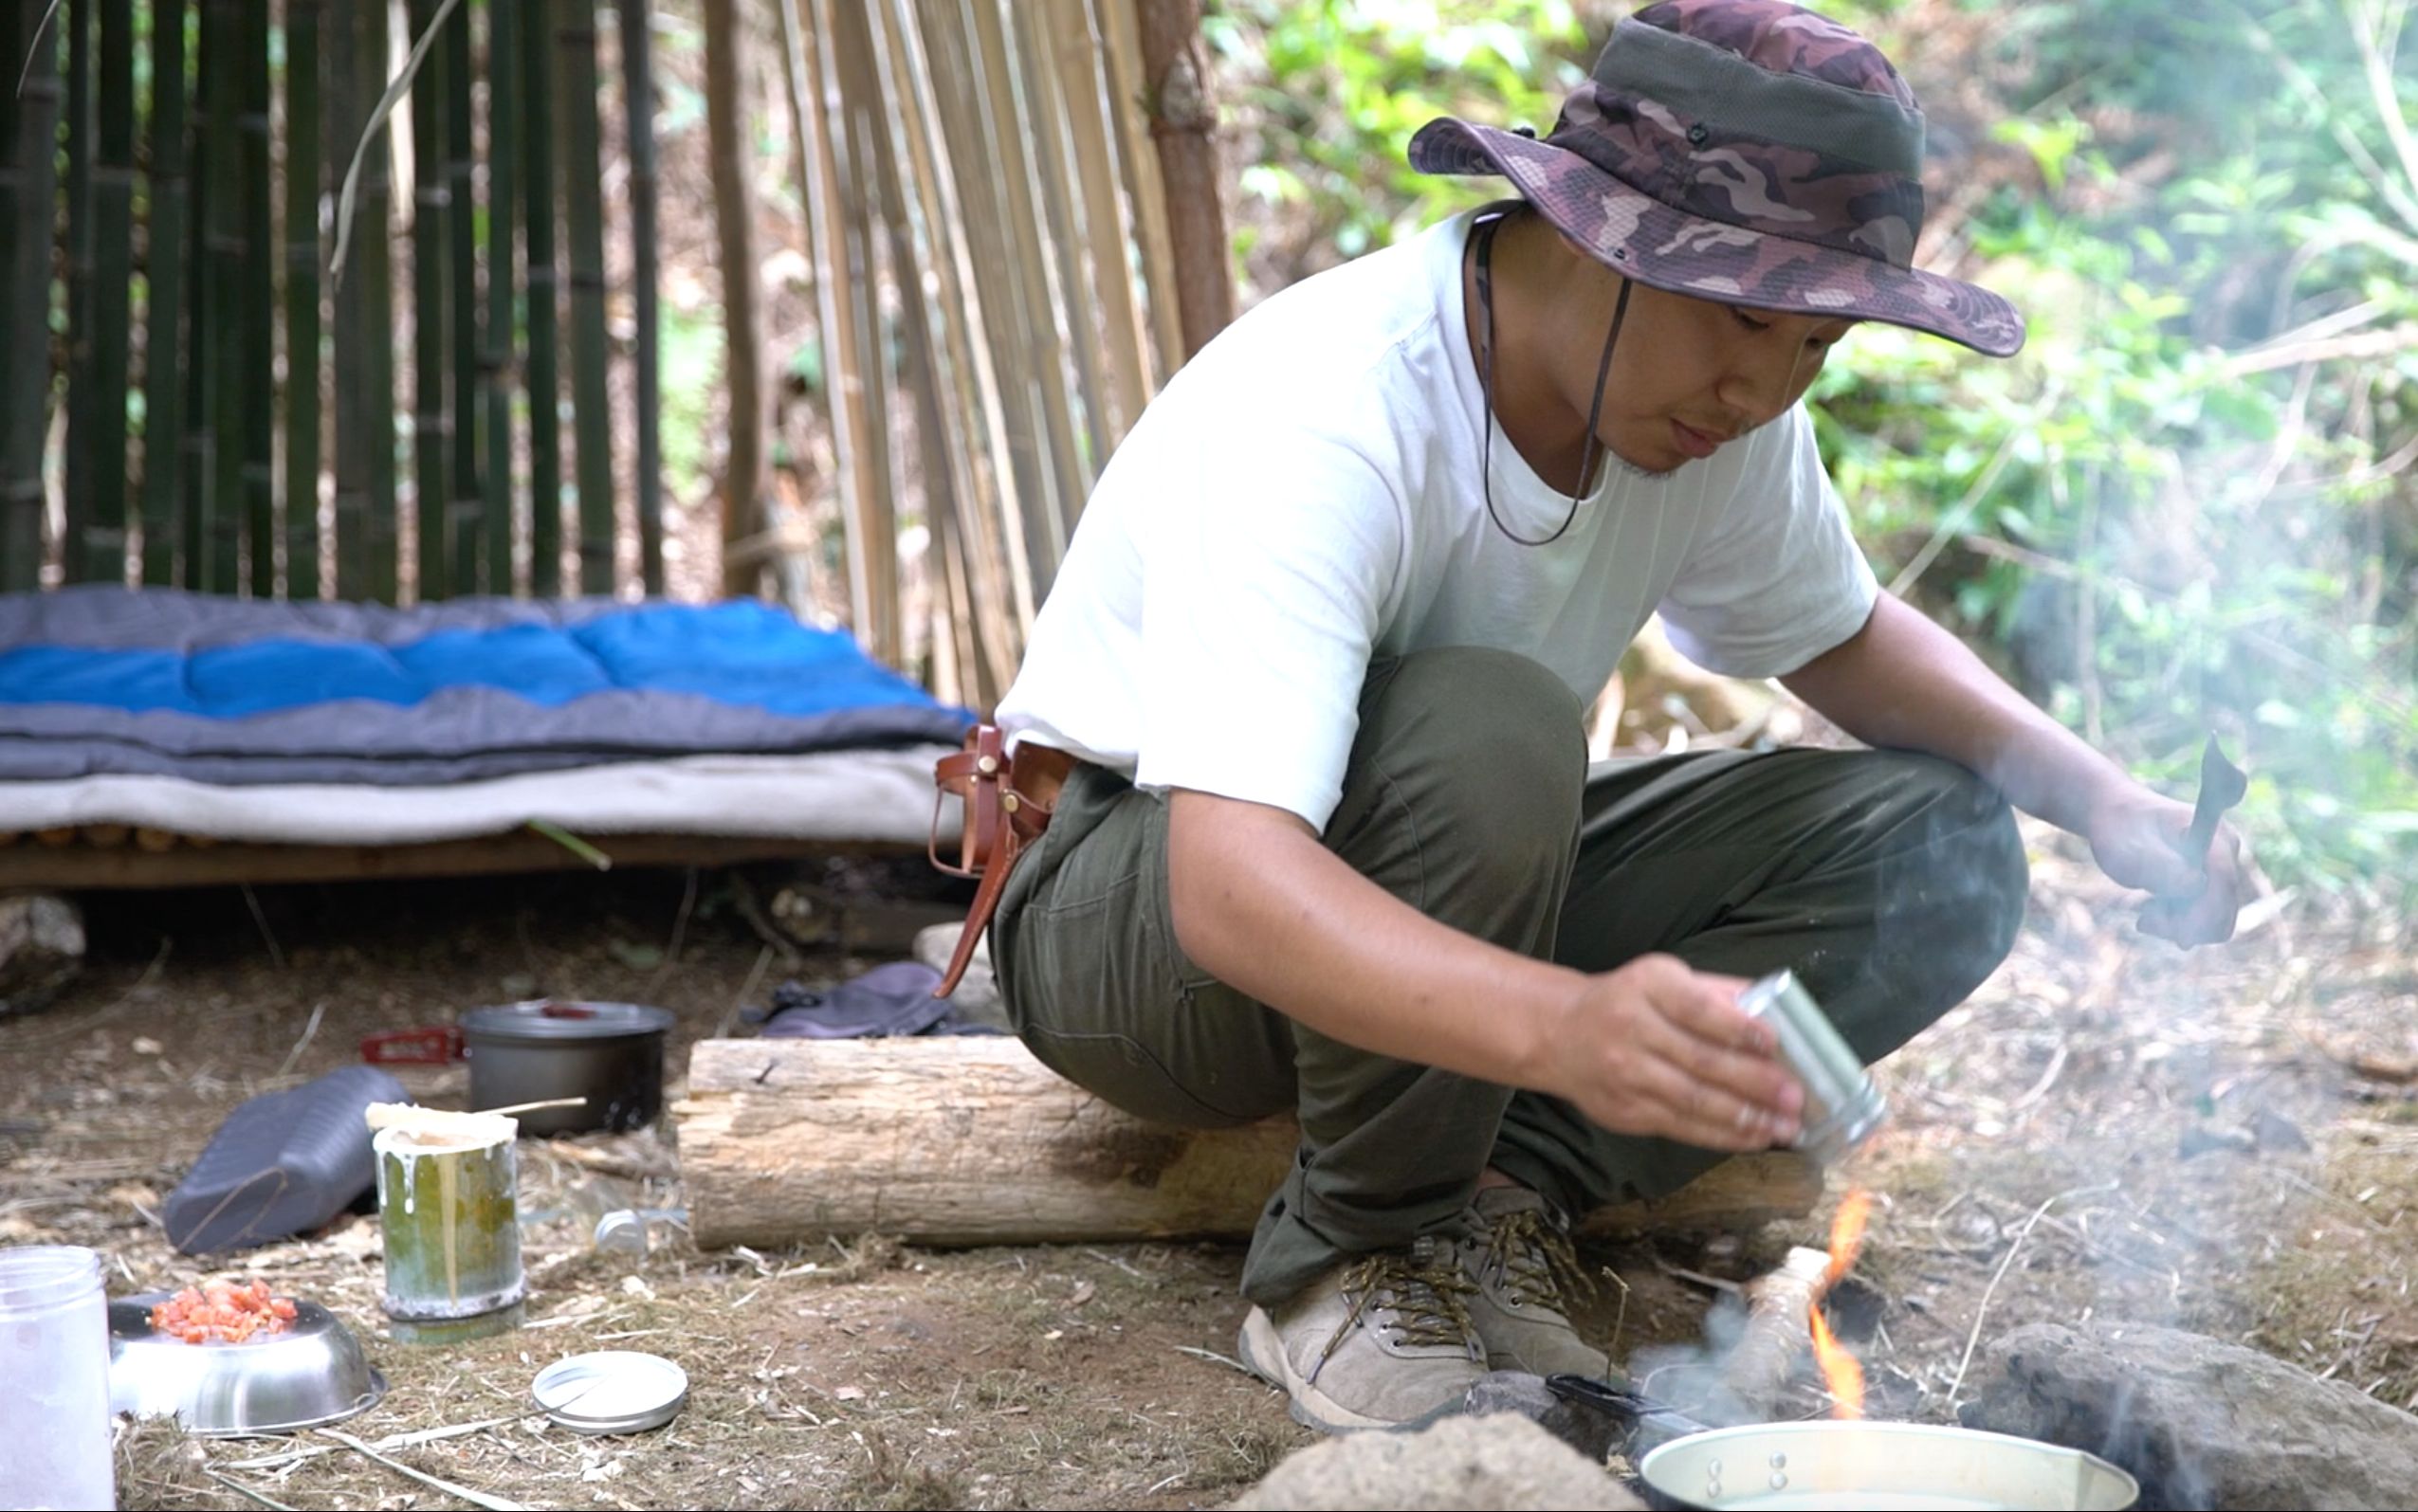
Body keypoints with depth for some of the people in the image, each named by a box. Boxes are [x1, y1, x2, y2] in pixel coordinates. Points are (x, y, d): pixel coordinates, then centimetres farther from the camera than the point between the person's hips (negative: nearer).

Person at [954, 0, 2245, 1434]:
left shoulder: (1716, 404, -9)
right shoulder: (1318, 414, -32)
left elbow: (1840, 634, 11)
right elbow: (1230, 889, -44)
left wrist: (2100, 796, -6)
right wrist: (1562, 1027, -61)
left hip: (1463, 905, 7)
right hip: (1131, 913, -7)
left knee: (1939, 850, -9)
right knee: (1490, 728, -37)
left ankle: (1508, 1195, -12)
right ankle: (1352, 1254, -16)